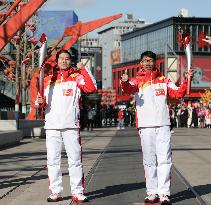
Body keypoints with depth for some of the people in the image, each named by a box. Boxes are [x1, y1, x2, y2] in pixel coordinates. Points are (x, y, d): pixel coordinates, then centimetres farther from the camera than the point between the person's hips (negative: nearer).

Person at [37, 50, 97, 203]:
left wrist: (83, 69, -13)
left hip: (71, 125, -3)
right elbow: (43, 101, 19)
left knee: (75, 160, 0)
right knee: (53, 160, 5)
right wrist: (41, 102, -4)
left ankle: (77, 192, 6)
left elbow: (91, 88, -12)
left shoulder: (77, 77, 4)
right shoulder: (48, 79, 14)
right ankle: (55, 192, 13)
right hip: (52, 125, 3)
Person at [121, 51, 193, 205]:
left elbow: (178, 94, 5)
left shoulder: (164, 81, 13)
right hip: (145, 126, 0)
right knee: (149, 161, 6)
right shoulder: (138, 81, 7)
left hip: (163, 124, 0)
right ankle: (152, 193, 14)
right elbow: (129, 89, -14)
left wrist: (187, 80, -10)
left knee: (164, 159, -4)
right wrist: (125, 82, -37)